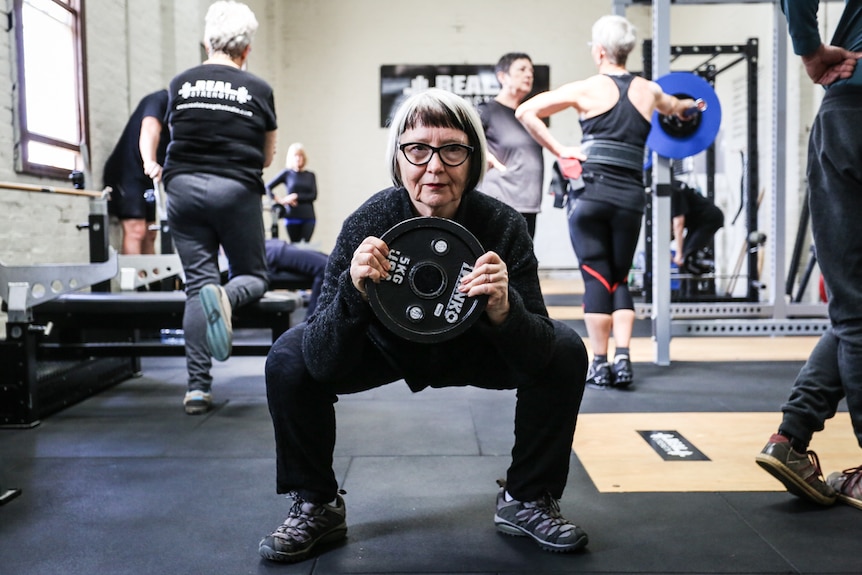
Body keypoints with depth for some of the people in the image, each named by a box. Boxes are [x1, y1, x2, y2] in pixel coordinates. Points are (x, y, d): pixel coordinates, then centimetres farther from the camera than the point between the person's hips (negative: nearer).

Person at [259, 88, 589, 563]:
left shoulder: (502, 226, -27)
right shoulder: (368, 223, -28)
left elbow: (537, 358, -28)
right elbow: (322, 363, -30)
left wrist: (506, 313, -49)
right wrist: (352, 293, -49)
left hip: (475, 347, 1)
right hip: (386, 346, 0)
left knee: (566, 353, -20)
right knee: (288, 359, -22)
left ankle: (527, 501, 3)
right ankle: (316, 507, 3)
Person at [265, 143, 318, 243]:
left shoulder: (310, 175, 9)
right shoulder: (287, 173, 5)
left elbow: (314, 195, 0)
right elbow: (268, 187, 3)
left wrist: (296, 196, -8)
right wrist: (279, 200, -9)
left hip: (309, 217, 1)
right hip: (292, 217, -1)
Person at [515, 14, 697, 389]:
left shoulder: (587, 88, 2)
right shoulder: (649, 91, 14)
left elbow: (525, 112, -3)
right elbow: (674, 108, 38)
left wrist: (559, 151, -2)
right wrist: (686, 105, 61)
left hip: (591, 194, -3)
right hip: (630, 199, 3)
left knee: (596, 278, 2)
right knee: (619, 280, 13)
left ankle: (600, 365, 3)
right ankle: (622, 361, 3)